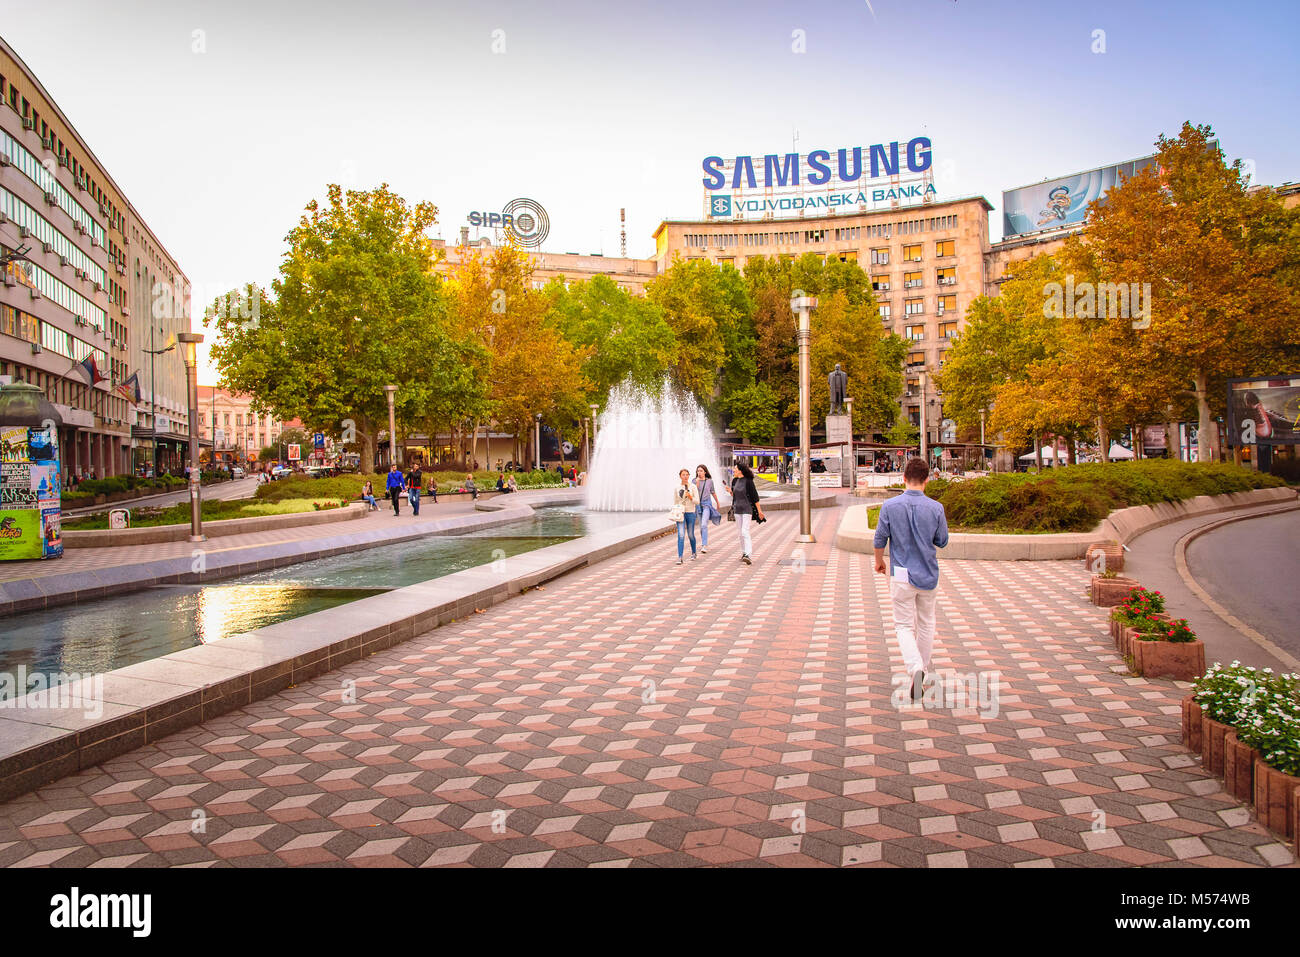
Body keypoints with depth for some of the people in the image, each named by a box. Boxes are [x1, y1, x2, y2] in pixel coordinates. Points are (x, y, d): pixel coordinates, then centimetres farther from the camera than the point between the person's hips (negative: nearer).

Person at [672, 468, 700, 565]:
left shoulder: (693, 487, 0)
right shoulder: (676, 488, 3)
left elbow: (697, 502, -2)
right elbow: (674, 502, 12)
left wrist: (690, 497, -18)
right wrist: (675, 513, 9)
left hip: (690, 513, 0)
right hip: (680, 513, 0)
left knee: (691, 535, 9)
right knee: (681, 535, -11)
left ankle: (693, 553, 33)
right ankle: (679, 557, -12)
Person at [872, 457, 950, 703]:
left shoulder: (890, 506, -11)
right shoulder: (936, 508, -7)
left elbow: (879, 540, -3)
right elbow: (942, 542, 4)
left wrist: (879, 561, 16)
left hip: (902, 574, -2)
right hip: (929, 574, 2)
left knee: (904, 625, 5)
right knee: (926, 623, 18)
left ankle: (915, 667, -18)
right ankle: (922, 668, 28)